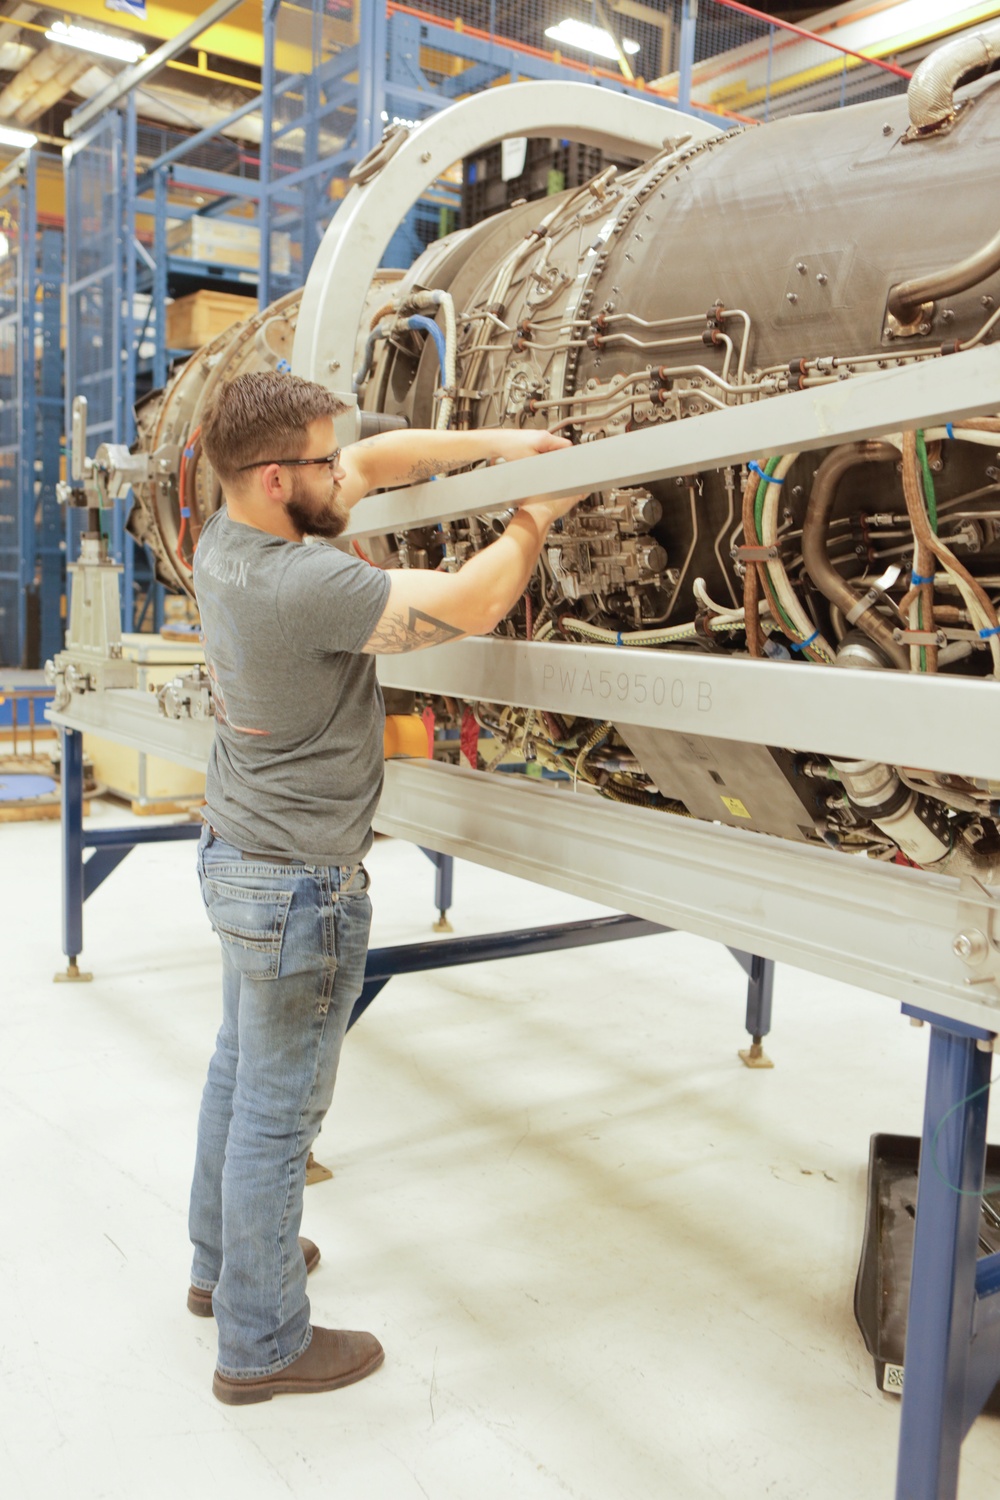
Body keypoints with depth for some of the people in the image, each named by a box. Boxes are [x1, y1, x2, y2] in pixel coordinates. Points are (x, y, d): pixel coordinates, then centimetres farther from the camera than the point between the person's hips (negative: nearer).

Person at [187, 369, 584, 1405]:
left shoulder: (223, 540, 0)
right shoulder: (306, 586, -28)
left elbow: (375, 460, 8)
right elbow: (471, 605, -22)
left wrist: (495, 445, 4)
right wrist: (535, 516, -5)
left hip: (235, 854, 10)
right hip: (300, 885, -10)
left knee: (239, 1070, 23)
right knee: (277, 1110, 3)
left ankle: (222, 1262, 43)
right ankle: (262, 1345, 21)